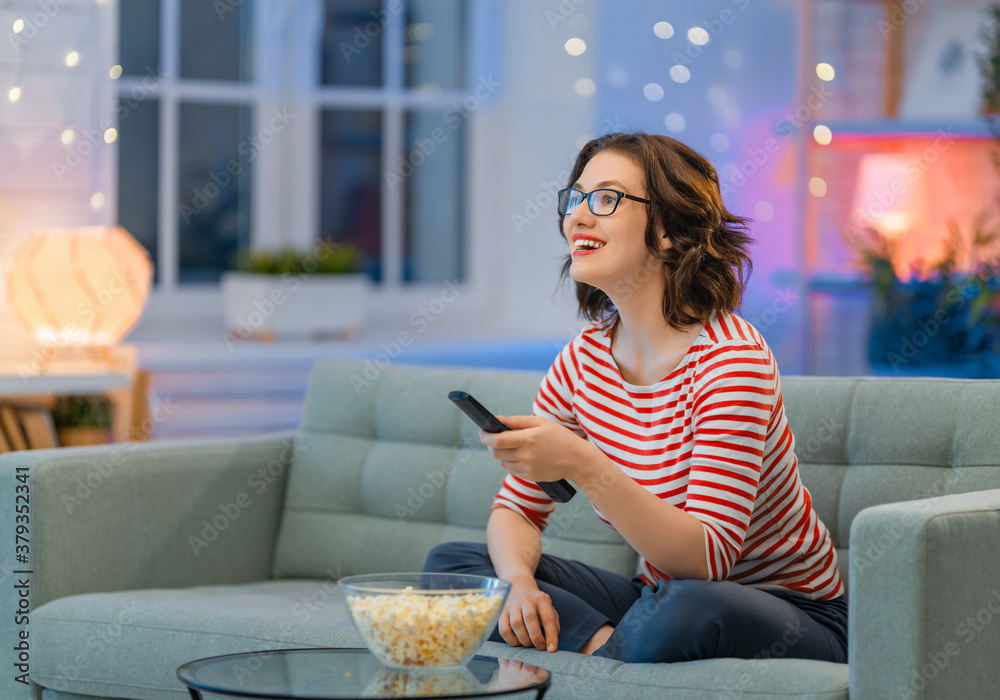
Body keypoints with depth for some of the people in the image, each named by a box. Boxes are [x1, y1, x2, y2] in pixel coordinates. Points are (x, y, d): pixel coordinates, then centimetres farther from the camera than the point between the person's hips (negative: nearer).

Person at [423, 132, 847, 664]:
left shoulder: (730, 358, -21)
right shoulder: (586, 356, 0)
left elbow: (709, 559, -28)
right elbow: (516, 509, 5)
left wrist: (584, 468, -40)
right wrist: (518, 579, -19)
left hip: (788, 609, -6)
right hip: (659, 594, 7)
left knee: (686, 612, -40)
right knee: (448, 564, -4)